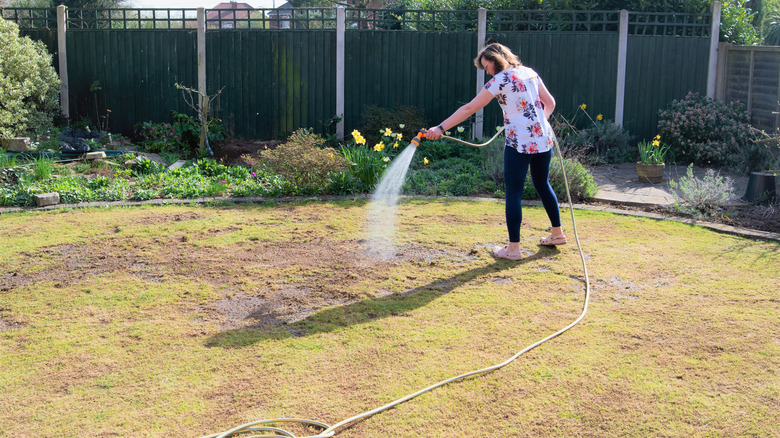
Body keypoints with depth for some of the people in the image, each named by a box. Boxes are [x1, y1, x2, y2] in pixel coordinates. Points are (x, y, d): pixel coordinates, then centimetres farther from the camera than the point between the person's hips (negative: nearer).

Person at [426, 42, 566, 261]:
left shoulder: (501, 80, -9)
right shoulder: (529, 72, 11)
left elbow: (469, 108, -11)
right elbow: (550, 102, 14)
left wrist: (440, 128, -10)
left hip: (519, 143, -7)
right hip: (543, 139, 7)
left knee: (513, 192, -1)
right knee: (543, 185, 22)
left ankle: (513, 248, 1)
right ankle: (557, 233, 34)